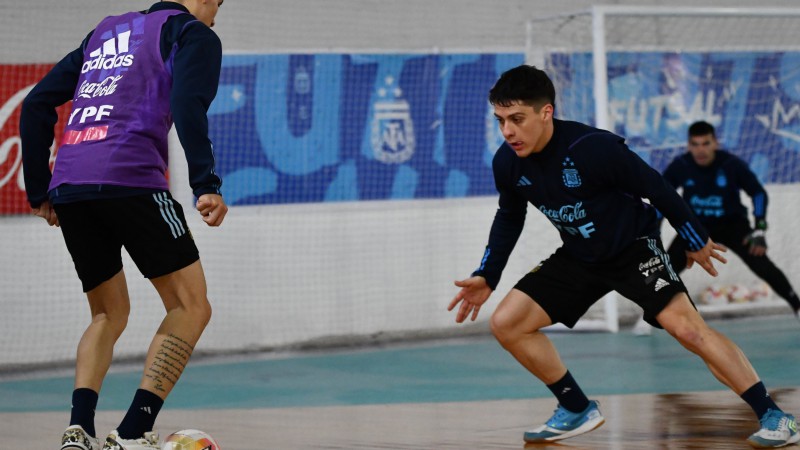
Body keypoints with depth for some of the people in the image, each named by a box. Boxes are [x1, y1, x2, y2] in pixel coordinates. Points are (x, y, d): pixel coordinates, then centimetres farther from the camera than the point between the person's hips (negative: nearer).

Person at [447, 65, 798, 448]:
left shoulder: (592, 148, -30)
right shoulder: (507, 163, -13)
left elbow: (656, 187, -17)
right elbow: (509, 218, 9)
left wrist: (696, 241, -6)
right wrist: (486, 276, 2)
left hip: (633, 247, -6)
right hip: (579, 257, 6)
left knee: (685, 326, -25)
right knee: (506, 323, -4)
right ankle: (578, 411, 11)